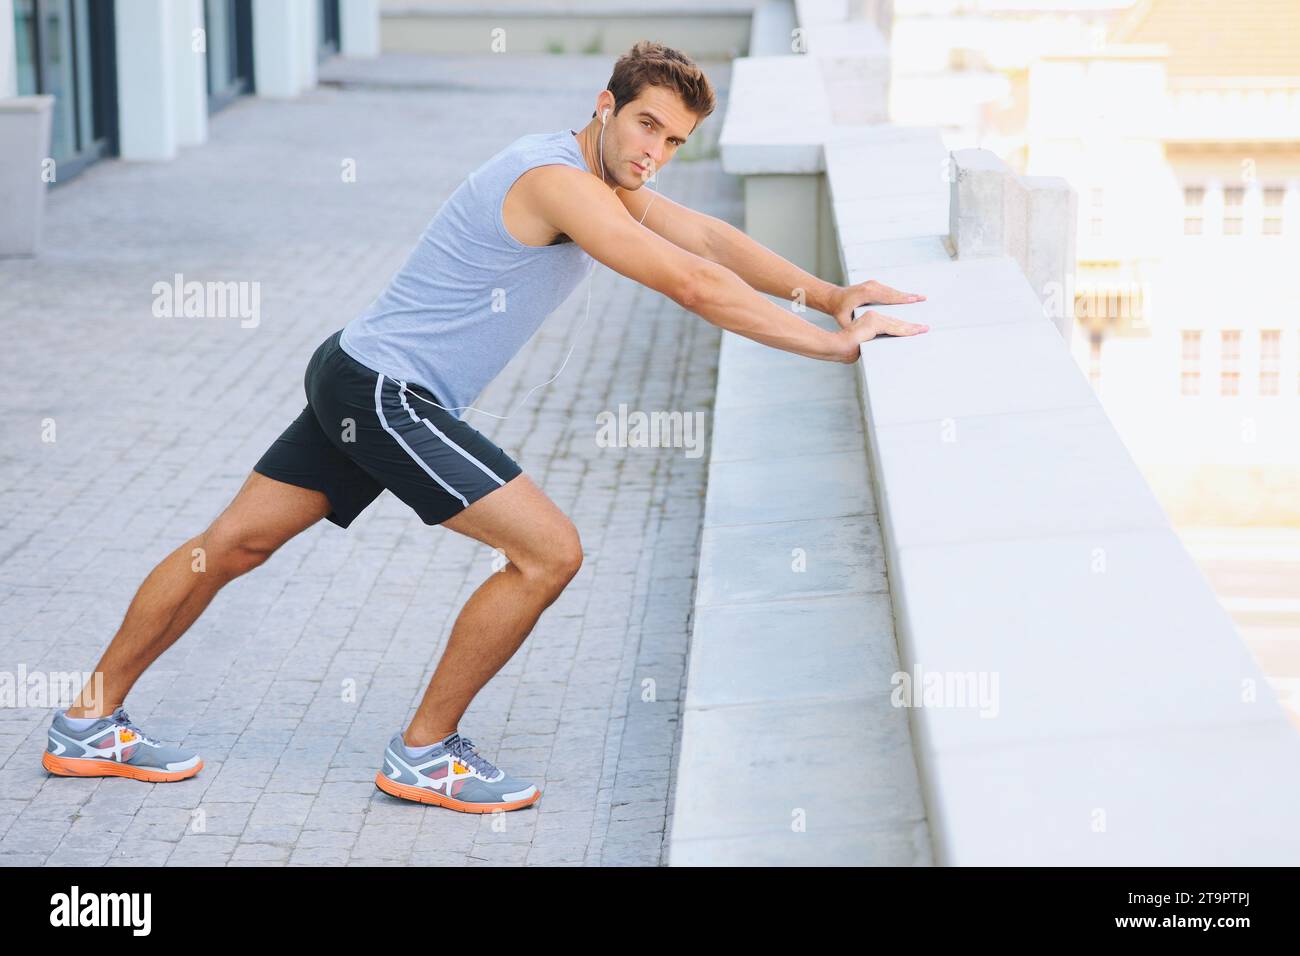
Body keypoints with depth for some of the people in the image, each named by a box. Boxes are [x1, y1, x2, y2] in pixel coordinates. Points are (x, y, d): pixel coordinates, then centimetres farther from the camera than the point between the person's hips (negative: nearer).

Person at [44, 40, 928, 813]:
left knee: (233, 545, 15)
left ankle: (91, 725, 26)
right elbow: (695, 285, -25)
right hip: (383, 389, -10)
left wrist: (826, 292, 1)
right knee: (550, 552, -11)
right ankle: (424, 755, 1)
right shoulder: (557, 181, -20)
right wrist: (833, 343, -19)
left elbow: (708, 237, 13)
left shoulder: (605, 179, 11)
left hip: (358, 381, 10)